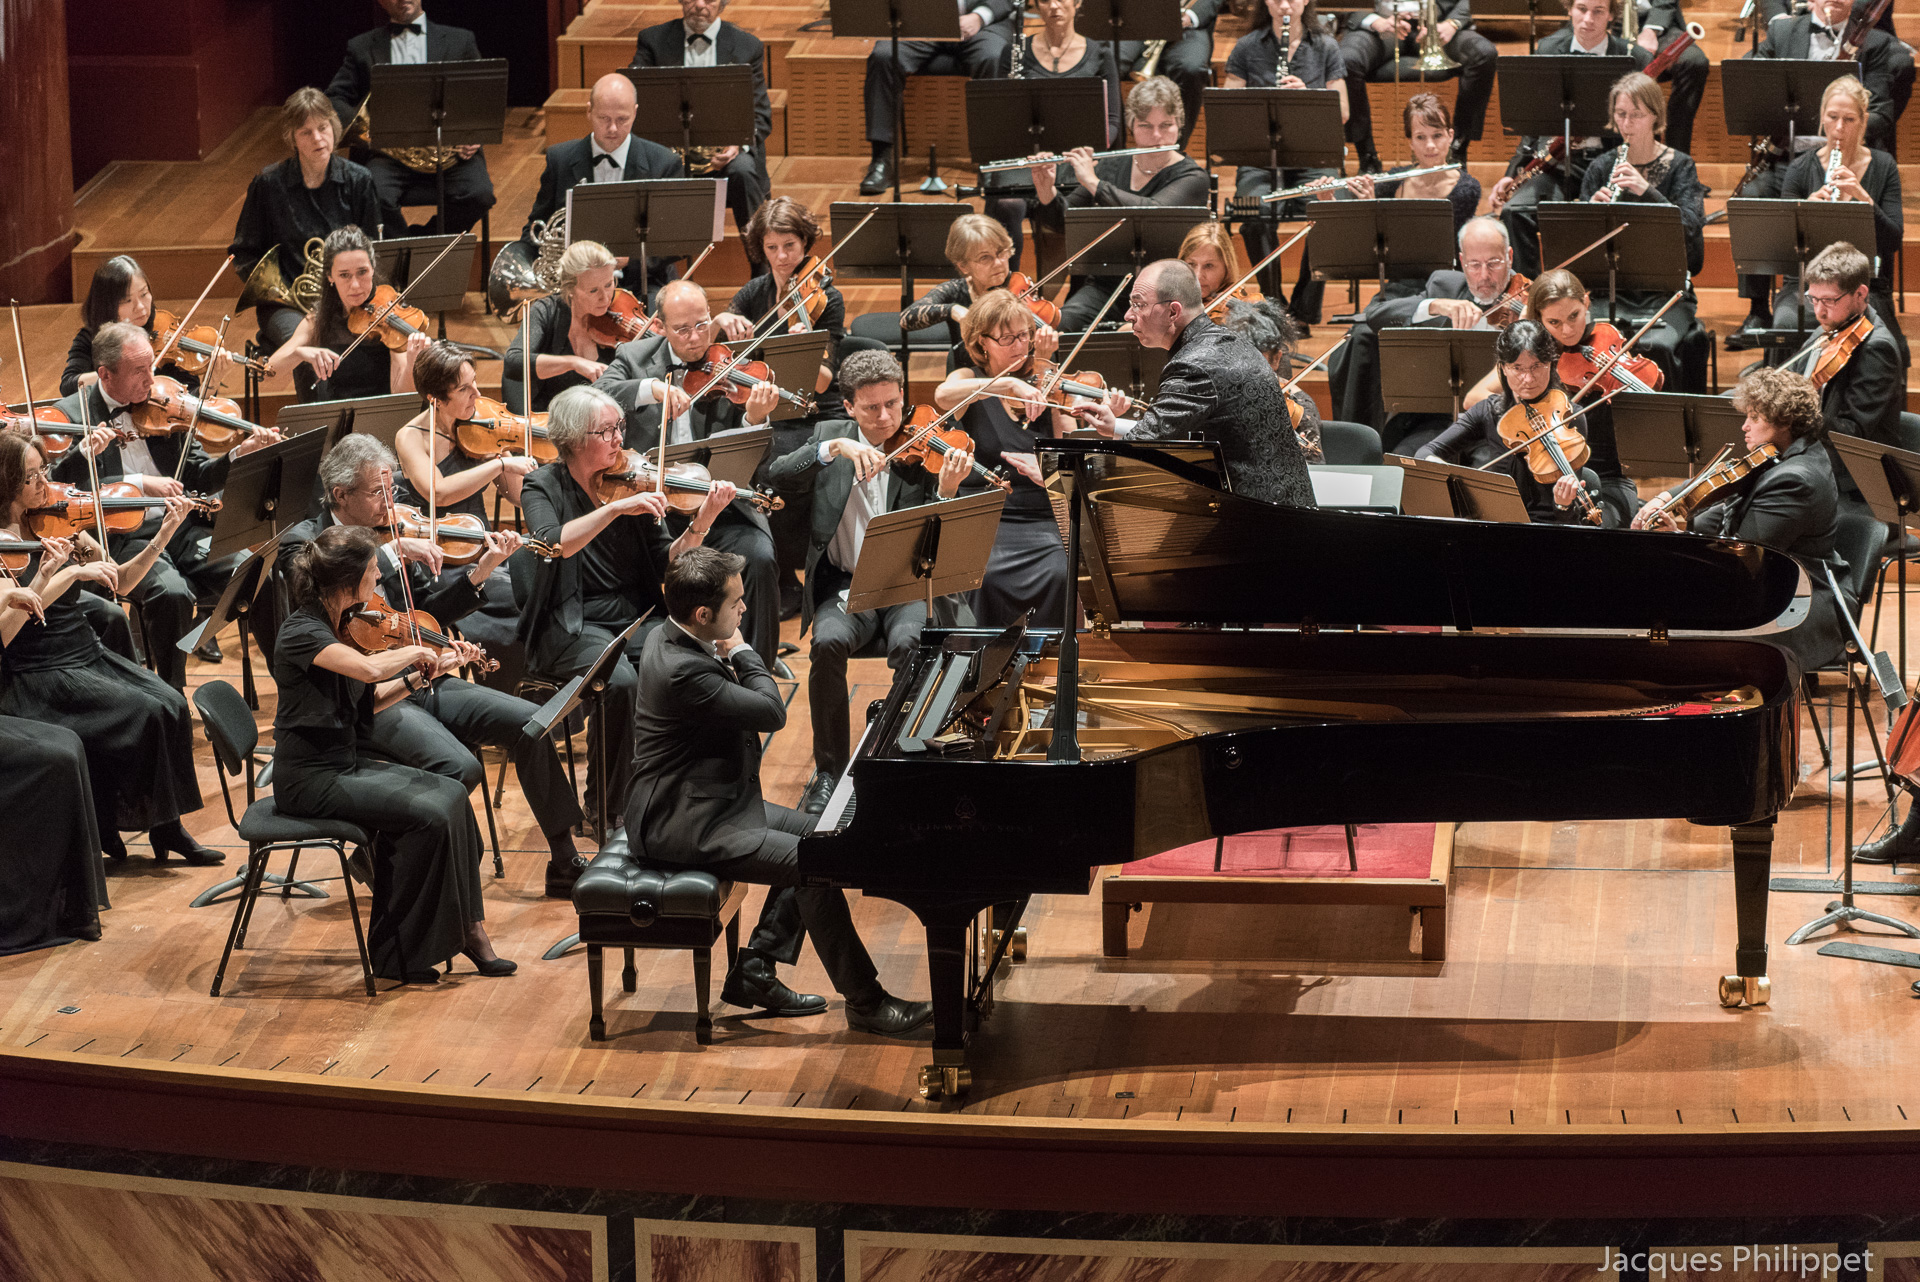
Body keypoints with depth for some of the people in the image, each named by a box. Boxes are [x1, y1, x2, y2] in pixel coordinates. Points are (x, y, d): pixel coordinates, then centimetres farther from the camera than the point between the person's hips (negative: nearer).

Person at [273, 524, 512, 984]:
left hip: (350, 763, 9)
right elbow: (368, 669, -36)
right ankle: (396, 956, -8)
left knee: (450, 794, -5)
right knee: (426, 816, -20)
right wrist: (415, 651, -17)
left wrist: (424, 674, 4)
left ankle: (467, 928, -2)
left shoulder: (338, 626, 9)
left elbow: (368, 701, 14)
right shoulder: (301, 632, -19)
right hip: (311, 778, -9)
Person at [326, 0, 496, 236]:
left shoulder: (460, 40, 17)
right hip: (390, 152, 0)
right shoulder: (362, 47, 17)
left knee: (479, 195, -29)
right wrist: (367, 125, -11)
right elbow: (335, 100, 11)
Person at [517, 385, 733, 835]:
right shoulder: (544, 487, -2)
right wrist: (615, 508, -33)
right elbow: (553, 544, -24)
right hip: (574, 626, -3)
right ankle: (605, 810, -16)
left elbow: (666, 562, 2)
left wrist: (702, 522, -15)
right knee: (619, 682, -34)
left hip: (637, 617, 3)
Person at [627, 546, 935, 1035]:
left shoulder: (671, 638, 4)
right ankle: (866, 1004, -7)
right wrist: (740, 651, -10)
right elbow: (772, 712, -23)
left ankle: (752, 974, 16)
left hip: (707, 799, 11)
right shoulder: (681, 670, -30)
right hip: (683, 826, -11)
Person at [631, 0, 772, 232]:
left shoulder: (748, 46, 8)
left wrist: (738, 143, -17)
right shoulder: (653, 40, 8)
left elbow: (760, 116, 6)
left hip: (725, 151, 0)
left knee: (742, 171, -33)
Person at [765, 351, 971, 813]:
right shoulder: (830, 436, 6)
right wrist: (837, 447, -25)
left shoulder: (926, 451, 0)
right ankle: (829, 768, -14)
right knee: (829, 642, -30)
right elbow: (779, 476, -12)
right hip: (846, 585, 1)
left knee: (909, 642, -33)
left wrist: (947, 491, -30)